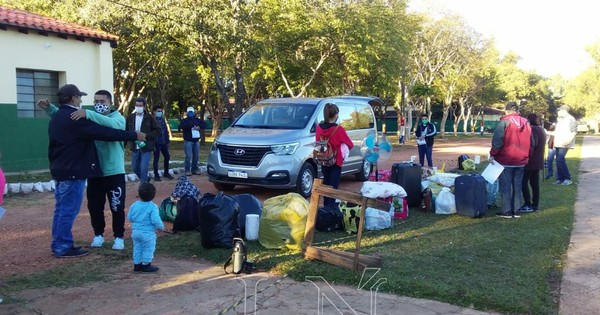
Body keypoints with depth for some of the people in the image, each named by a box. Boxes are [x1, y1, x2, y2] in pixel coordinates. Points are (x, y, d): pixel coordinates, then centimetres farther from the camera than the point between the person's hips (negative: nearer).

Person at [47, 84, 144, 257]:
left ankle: (58, 244, 22)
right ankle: (63, 247, 2)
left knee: (62, 208, 15)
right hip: (72, 172, -10)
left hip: (60, 170, 10)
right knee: (69, 210, -4)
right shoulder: (75, 118, -19)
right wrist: (134, 136, -16)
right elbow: (105, 133, -21)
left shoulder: (57, 117, 13)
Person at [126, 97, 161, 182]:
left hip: (146, 147, -4)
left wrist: (145, 135, -15)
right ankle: (145, 181, 37)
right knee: (135, 168, 14)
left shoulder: (149, 118, -4)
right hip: (135, 147, 4)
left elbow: (158, 131, -6)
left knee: (143, 169, -9)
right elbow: (126, 131, 9)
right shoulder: (130, 117, 4)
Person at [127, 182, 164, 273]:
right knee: (148, 249, 8)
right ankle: (146, 265, 14)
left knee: (137, 248, 17)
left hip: (135, 231, 6)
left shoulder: (134, 205, -3)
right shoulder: (152, 207, -18)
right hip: (148, 233, -5)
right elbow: (156, 220, -21)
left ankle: (137, 265, 25)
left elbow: (129, 217, 6)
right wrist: (161, 227, -4)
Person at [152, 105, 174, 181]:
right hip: (156, 143, -6)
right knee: (156, 159, 1)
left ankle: (166, 173, 25)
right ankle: (156, 175, 9)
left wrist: (167, 141, 12)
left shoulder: (163, 120, 11)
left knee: (167, 157, 10)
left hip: (164, 143, 6)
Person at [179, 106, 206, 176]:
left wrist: (199, 127, -15)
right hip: (188, 141, -4)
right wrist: (192, 125, -20)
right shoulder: (184, 120, 4)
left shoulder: (197, 120, 14)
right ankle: (187, 170, -5)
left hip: (196, 141, 4)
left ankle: (194, 169, 15)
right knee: (188, 156, -10)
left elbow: (204, 125, 5)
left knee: (196, 156, 6)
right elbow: (181, 126, -18)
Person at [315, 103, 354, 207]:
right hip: (336, 161, -5)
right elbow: (350, 144, -7)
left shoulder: (319, 127, -6)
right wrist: (344, 149, 11)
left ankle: (326, 207, 27)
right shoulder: (338, 129, -19)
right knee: (333, 186, 3)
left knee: (326, 184, 19)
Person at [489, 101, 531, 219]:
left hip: (506, 160, -5)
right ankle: (516, 210, 15)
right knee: (517, 186, 12)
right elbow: (531, 143, 12)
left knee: (505, 186, 2)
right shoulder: (526, 123, 9)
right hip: (521, 161, 6)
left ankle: (506, 211, 3)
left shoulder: (504, 122, -11)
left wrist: (492, 154, -8)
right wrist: (526, 156, 19)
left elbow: (497, 141, -17)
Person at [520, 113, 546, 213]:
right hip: (538, 161, 10)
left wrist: (528, 155, -16)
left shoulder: (533, 129, -15)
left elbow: (533, 144, -23)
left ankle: (528, 205, -6)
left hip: (531, 161, -10)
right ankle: (535, 205, 15)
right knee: (535, 183, 12)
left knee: (524, 182, -5)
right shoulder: (541, 129, 16)